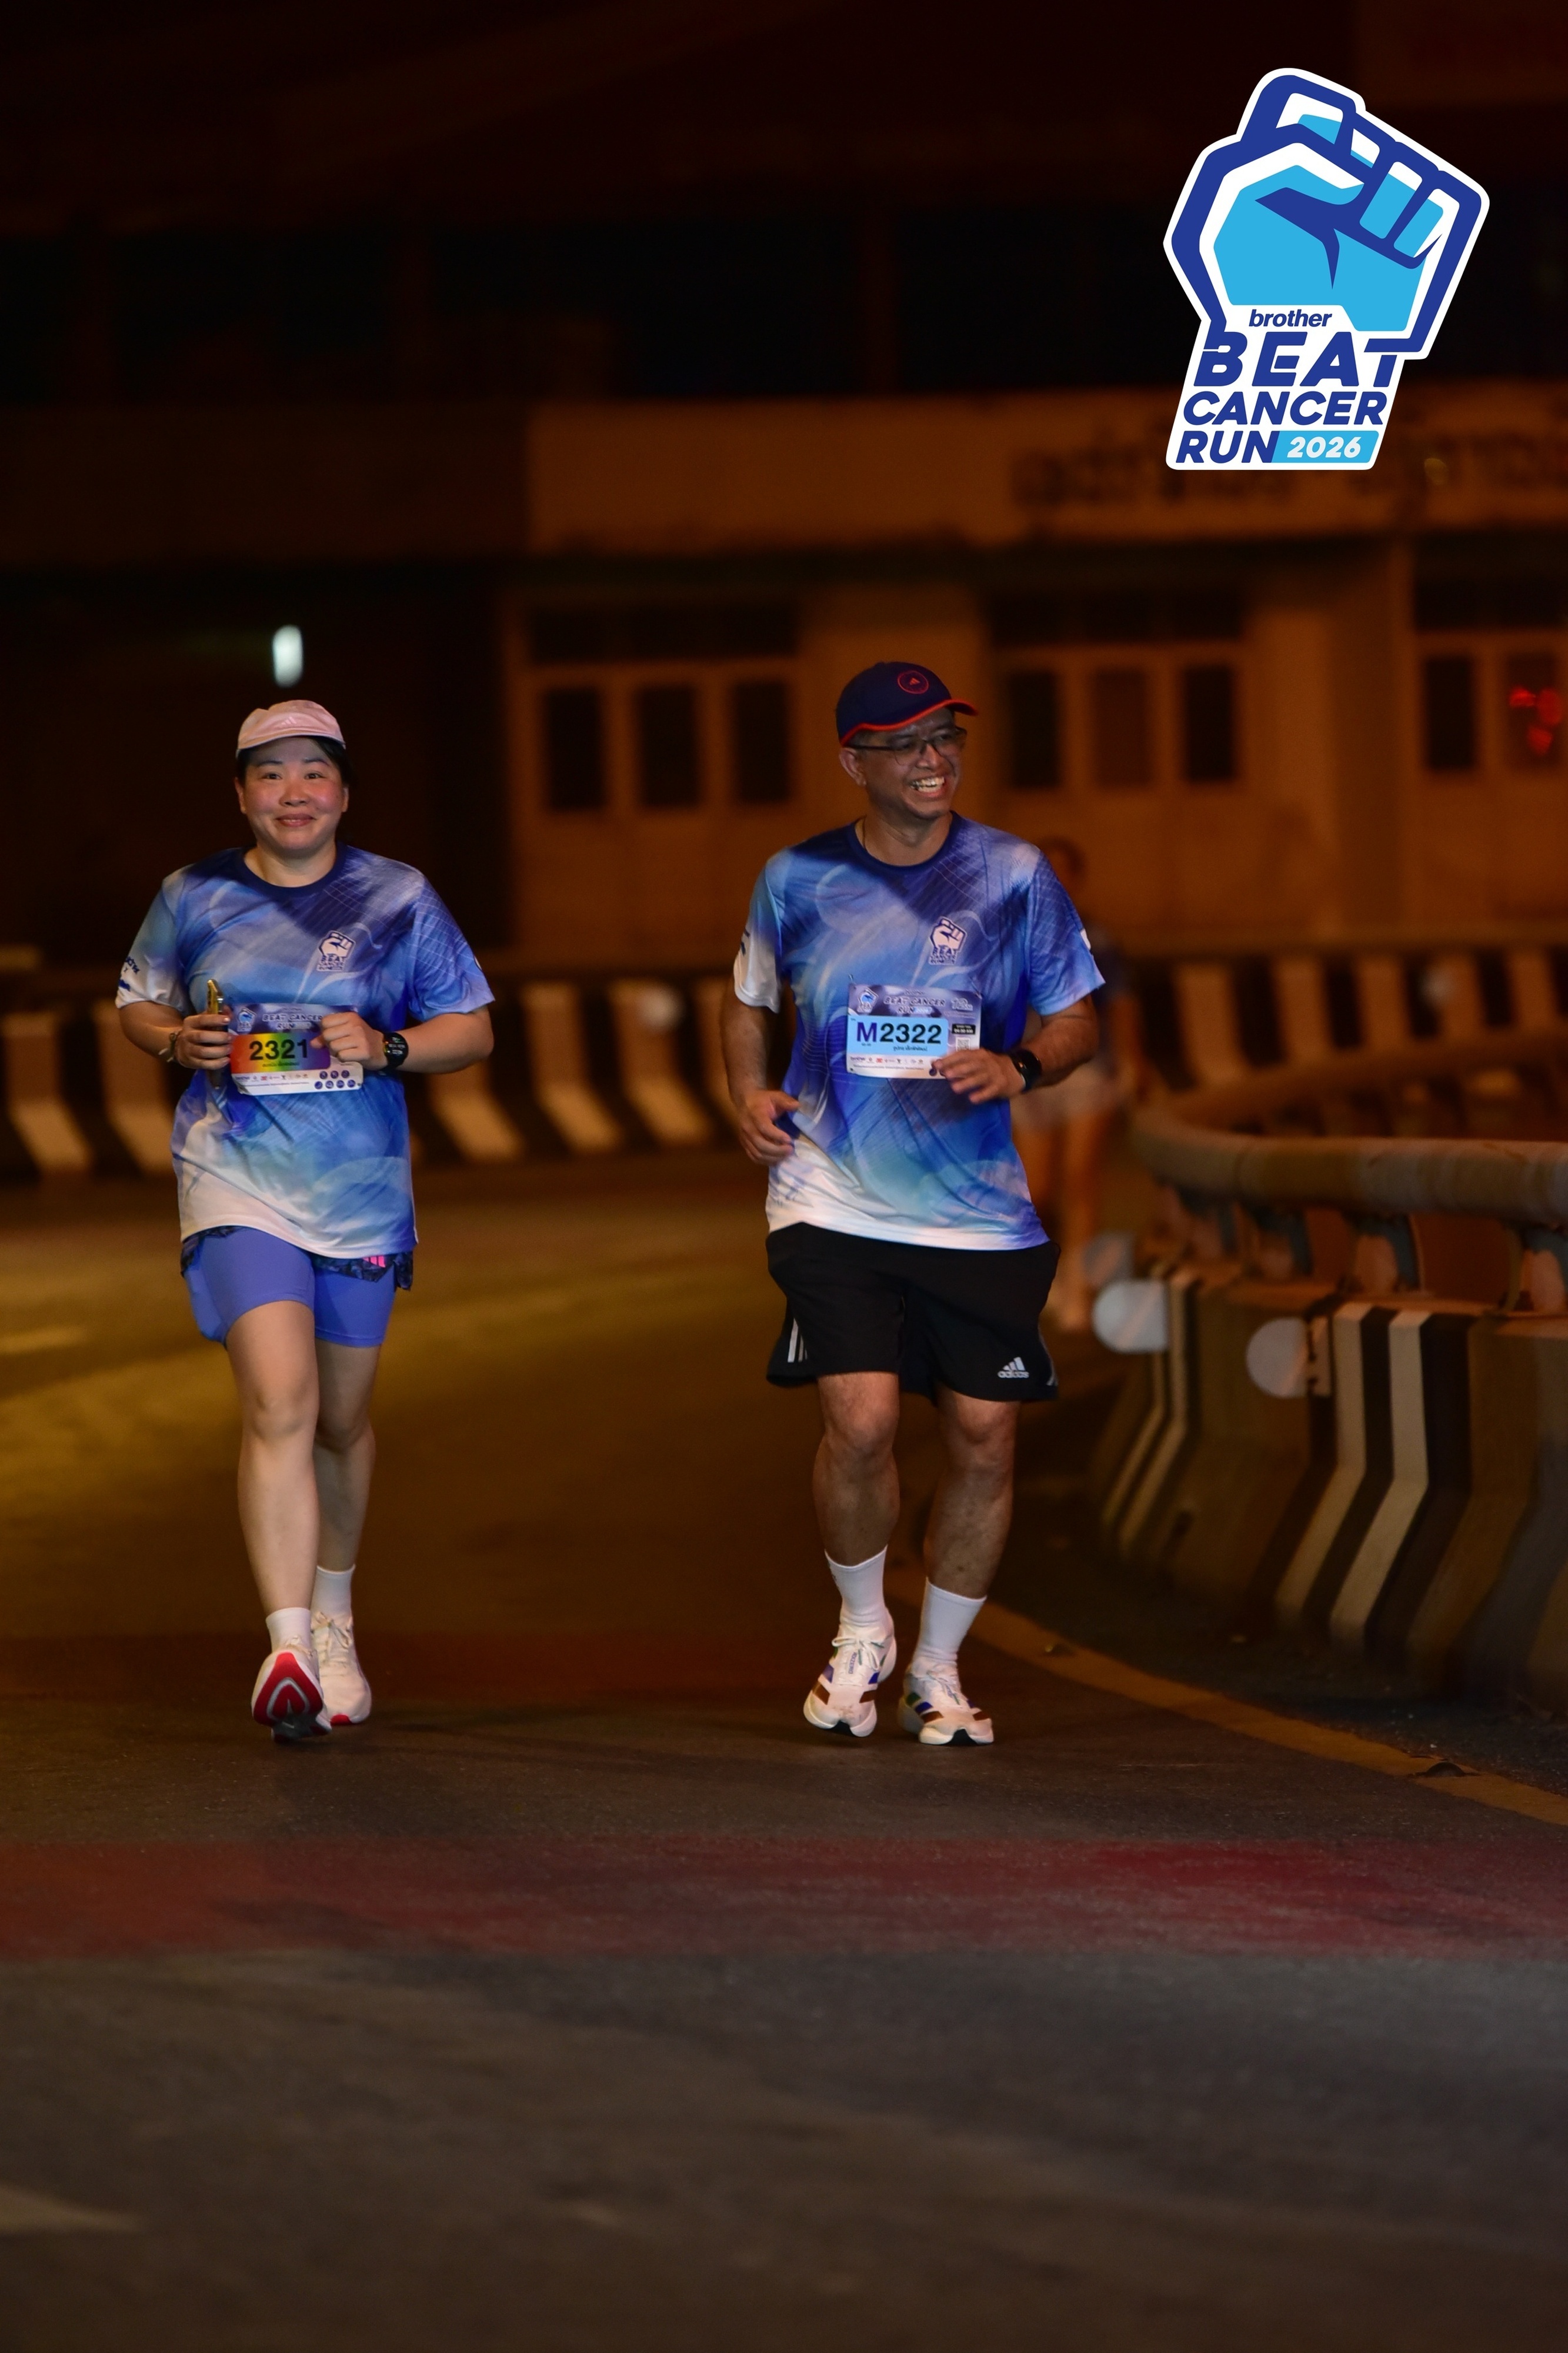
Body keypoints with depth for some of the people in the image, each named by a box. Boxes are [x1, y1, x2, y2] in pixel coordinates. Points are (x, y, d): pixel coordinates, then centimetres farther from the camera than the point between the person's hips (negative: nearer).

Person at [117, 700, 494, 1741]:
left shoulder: (399, 900, 2)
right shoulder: (193, 898, 3)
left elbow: (473, 1029, 6)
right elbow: (139, 1002, 17)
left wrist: (388, 1048, -13)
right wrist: (179, 1040, -6)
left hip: (362, 1193, 2)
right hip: (239, 1187, -2)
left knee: (342, 1420, 15)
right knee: (279, 1404, -19)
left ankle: (334, 1615, 39)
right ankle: (289, 1646, -24)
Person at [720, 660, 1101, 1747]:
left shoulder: (1015, 875, 2)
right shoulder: (798, 879, 4)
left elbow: (1078, 1017, 7)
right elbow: (752, 998, 21)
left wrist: (1020, 1065, -13)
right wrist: (750, 1093, 3)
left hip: (979, 1211, 1)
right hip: (834, 1202, -1)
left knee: (985, 1439, 0)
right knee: (862, 1422, -16)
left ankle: (939, 1669, 21)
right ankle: (862, 1631, 12)